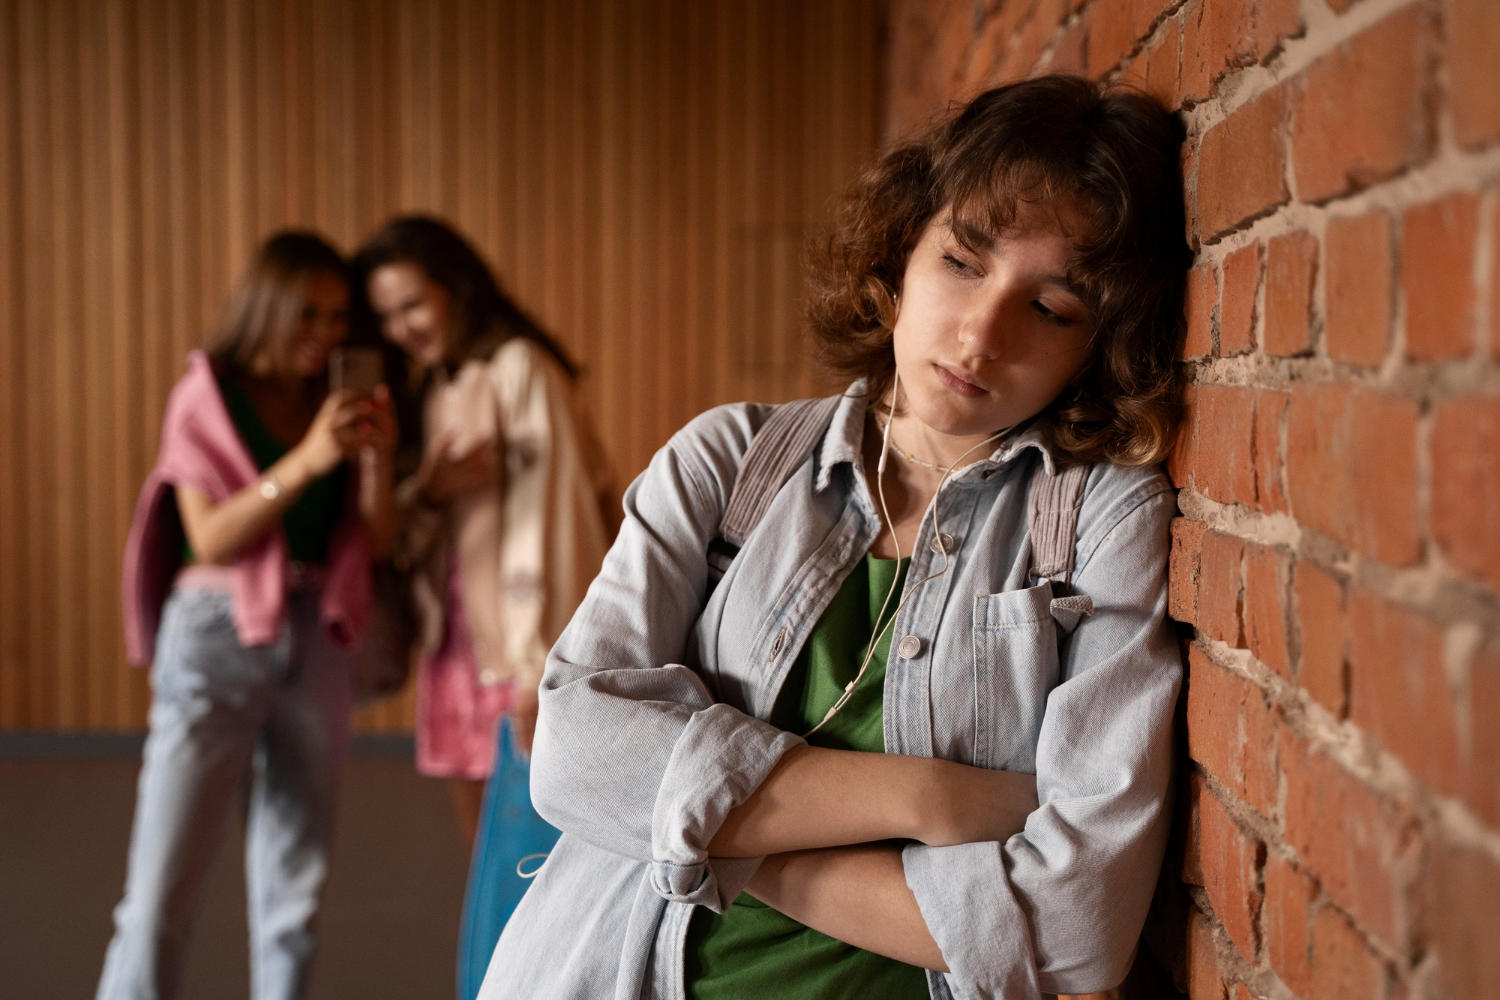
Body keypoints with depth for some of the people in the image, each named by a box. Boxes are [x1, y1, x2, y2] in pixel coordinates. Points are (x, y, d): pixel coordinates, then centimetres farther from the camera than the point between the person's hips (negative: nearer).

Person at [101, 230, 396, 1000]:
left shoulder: (337, 405, 11)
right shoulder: (204, 398, -1)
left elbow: (374, 539, 6)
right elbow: (210, 538, -10)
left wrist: (378, 457, -10)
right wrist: (304, 461, -20)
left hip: (316, 641, 4)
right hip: (217, 639, -4)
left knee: (295, 883, 7)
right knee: (165, 880, -9)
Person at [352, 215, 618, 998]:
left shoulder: (520, 369, -7)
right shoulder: (434, 389, 15)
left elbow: (551, 512, -14)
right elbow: (405, 539, 11)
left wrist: (538, 669, -19)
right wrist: (428, 494, -12)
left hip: (528, 656, -7)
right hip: (460, 652, 7)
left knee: (521, 866, -6)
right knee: (490, 865, 10)